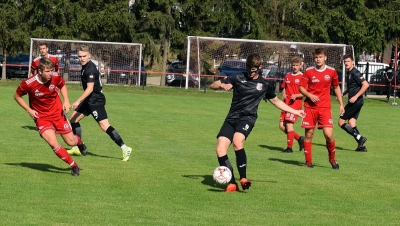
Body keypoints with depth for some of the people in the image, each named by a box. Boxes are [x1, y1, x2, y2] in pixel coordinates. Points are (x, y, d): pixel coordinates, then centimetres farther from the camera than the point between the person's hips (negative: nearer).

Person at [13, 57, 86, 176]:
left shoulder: (55, 77, -16)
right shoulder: (28, 83, -24)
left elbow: (62, 86, 9)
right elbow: (17, 96, -4)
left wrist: (66, 100, -5)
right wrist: (29, 110, -12)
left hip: (58, 113, 2)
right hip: (41, 117, -2)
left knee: (71, 142, 7)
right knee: (53, 143, -22)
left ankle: (79, 141, 49)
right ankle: (74, 166, -4)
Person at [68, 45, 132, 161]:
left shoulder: (90, 69, -19)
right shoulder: (85, 67, 11)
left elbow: (90, 88, -25)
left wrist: (78, 101, -30)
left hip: (96, 101, -11)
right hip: (89, 100, 11)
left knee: (104, 126, -17)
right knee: (73, 118, 14)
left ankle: (124, 148, -19)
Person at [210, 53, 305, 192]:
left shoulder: (264, 85, 11)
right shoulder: (238, 78, 7)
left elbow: (276, 101, 27)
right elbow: (213, 85, 8)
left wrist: (295, 112, 25)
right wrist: (222, 85, -15)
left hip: (247, 118, -2)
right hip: (232, 118, 2)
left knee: (237, 141, -32)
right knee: (220, 149, -14)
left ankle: (243, 178, -23)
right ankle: (232, 183, -5)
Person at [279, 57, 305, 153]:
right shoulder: (288, 76, 14)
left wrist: (296, 95, -20)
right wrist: (283, 95, 2)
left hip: (295, 104, -7)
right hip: (286, 104, 7)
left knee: (289, 124, -12)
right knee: (282, 126, 3)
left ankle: (289, 147, -3)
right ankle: (299, 138, 19)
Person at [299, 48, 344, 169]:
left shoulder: (331, 71, 3)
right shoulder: (308, 71, 0)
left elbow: (336, 87, 17)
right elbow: (301, 87, 3)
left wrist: (341, 104, 14)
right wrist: (309, 95, -16)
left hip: (325, 107, 0)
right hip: (310, 107, 0)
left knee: (329, 134, -11)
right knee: (309, 134, 2)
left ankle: (332, 159, 11)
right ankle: (308, 161, 13)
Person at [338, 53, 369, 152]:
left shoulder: (355, 73, -14)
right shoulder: (349, 73, 15)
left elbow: (366, 85, -22)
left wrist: (356, 96, -23)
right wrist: (343, 93, 16)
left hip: (355, 102, -10)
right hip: (353, 102, 10)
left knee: (341, 122, -6)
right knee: (351, 124, 8)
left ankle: (360, 138, -9)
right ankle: (361, 145, 6)